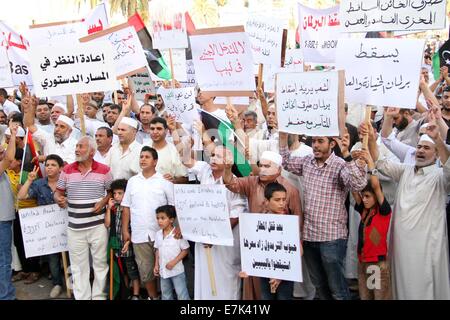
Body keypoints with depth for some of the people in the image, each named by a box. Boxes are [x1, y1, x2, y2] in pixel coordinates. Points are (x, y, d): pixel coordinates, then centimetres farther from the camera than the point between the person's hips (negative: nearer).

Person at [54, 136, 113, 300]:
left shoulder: (104, 170, -3)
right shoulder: (67, 170, 2)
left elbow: (112, 191, 7)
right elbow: (58, 192, 8)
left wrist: (103, 202, -11)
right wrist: (59, 199, -14)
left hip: (98, 225, -1)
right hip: (75, 228, 2)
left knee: (100, 263, 8)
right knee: (78, 266, 9)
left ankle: (99, 296, 23)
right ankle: (81, 297, 21)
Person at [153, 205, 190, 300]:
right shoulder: (158, 234, 2)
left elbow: (185, 250, -13)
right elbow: (157, 250, 12)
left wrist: (173, 262, -19)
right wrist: (156, 265, 6)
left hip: (177, 270, -6)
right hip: (163, 270, 6)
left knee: (182, 295, -2)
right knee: (166, 295, 19)